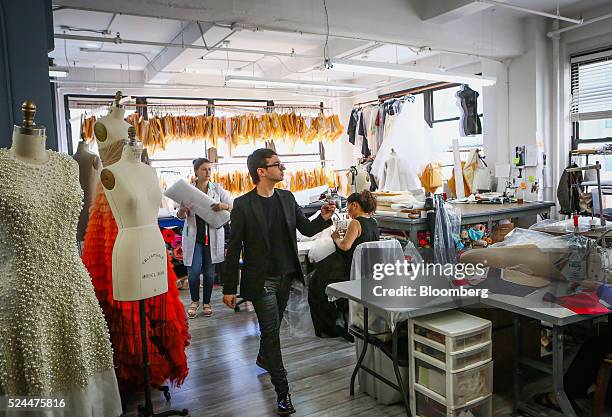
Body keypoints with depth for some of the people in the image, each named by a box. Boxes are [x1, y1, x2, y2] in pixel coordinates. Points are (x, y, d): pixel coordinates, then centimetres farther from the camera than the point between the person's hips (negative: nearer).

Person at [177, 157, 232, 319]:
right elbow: (180, 216, 3)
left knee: (209, 272, 7)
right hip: (194, 236, -1)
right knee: (194, 271, -4)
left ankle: (206, 303, 26)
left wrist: (223, 206, -22)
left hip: (213, 236, 1)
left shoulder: (217, 188, 3)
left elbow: (233, 206, 0)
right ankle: (194, 301, 21)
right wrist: (182, 211, -21)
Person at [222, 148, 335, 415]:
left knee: (272, 325, 20)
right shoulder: (243, 205, -11)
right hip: (260, 279, -5)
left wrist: (323, 218, -13)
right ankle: (282, 391, 8)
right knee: (271, 330, -3)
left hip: (285, 276, 5)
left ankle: (263, 358, 49)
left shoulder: (287, 198, 4)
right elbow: (234, 249, -9)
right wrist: (229, 288, -8)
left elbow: (306, 229, 9)